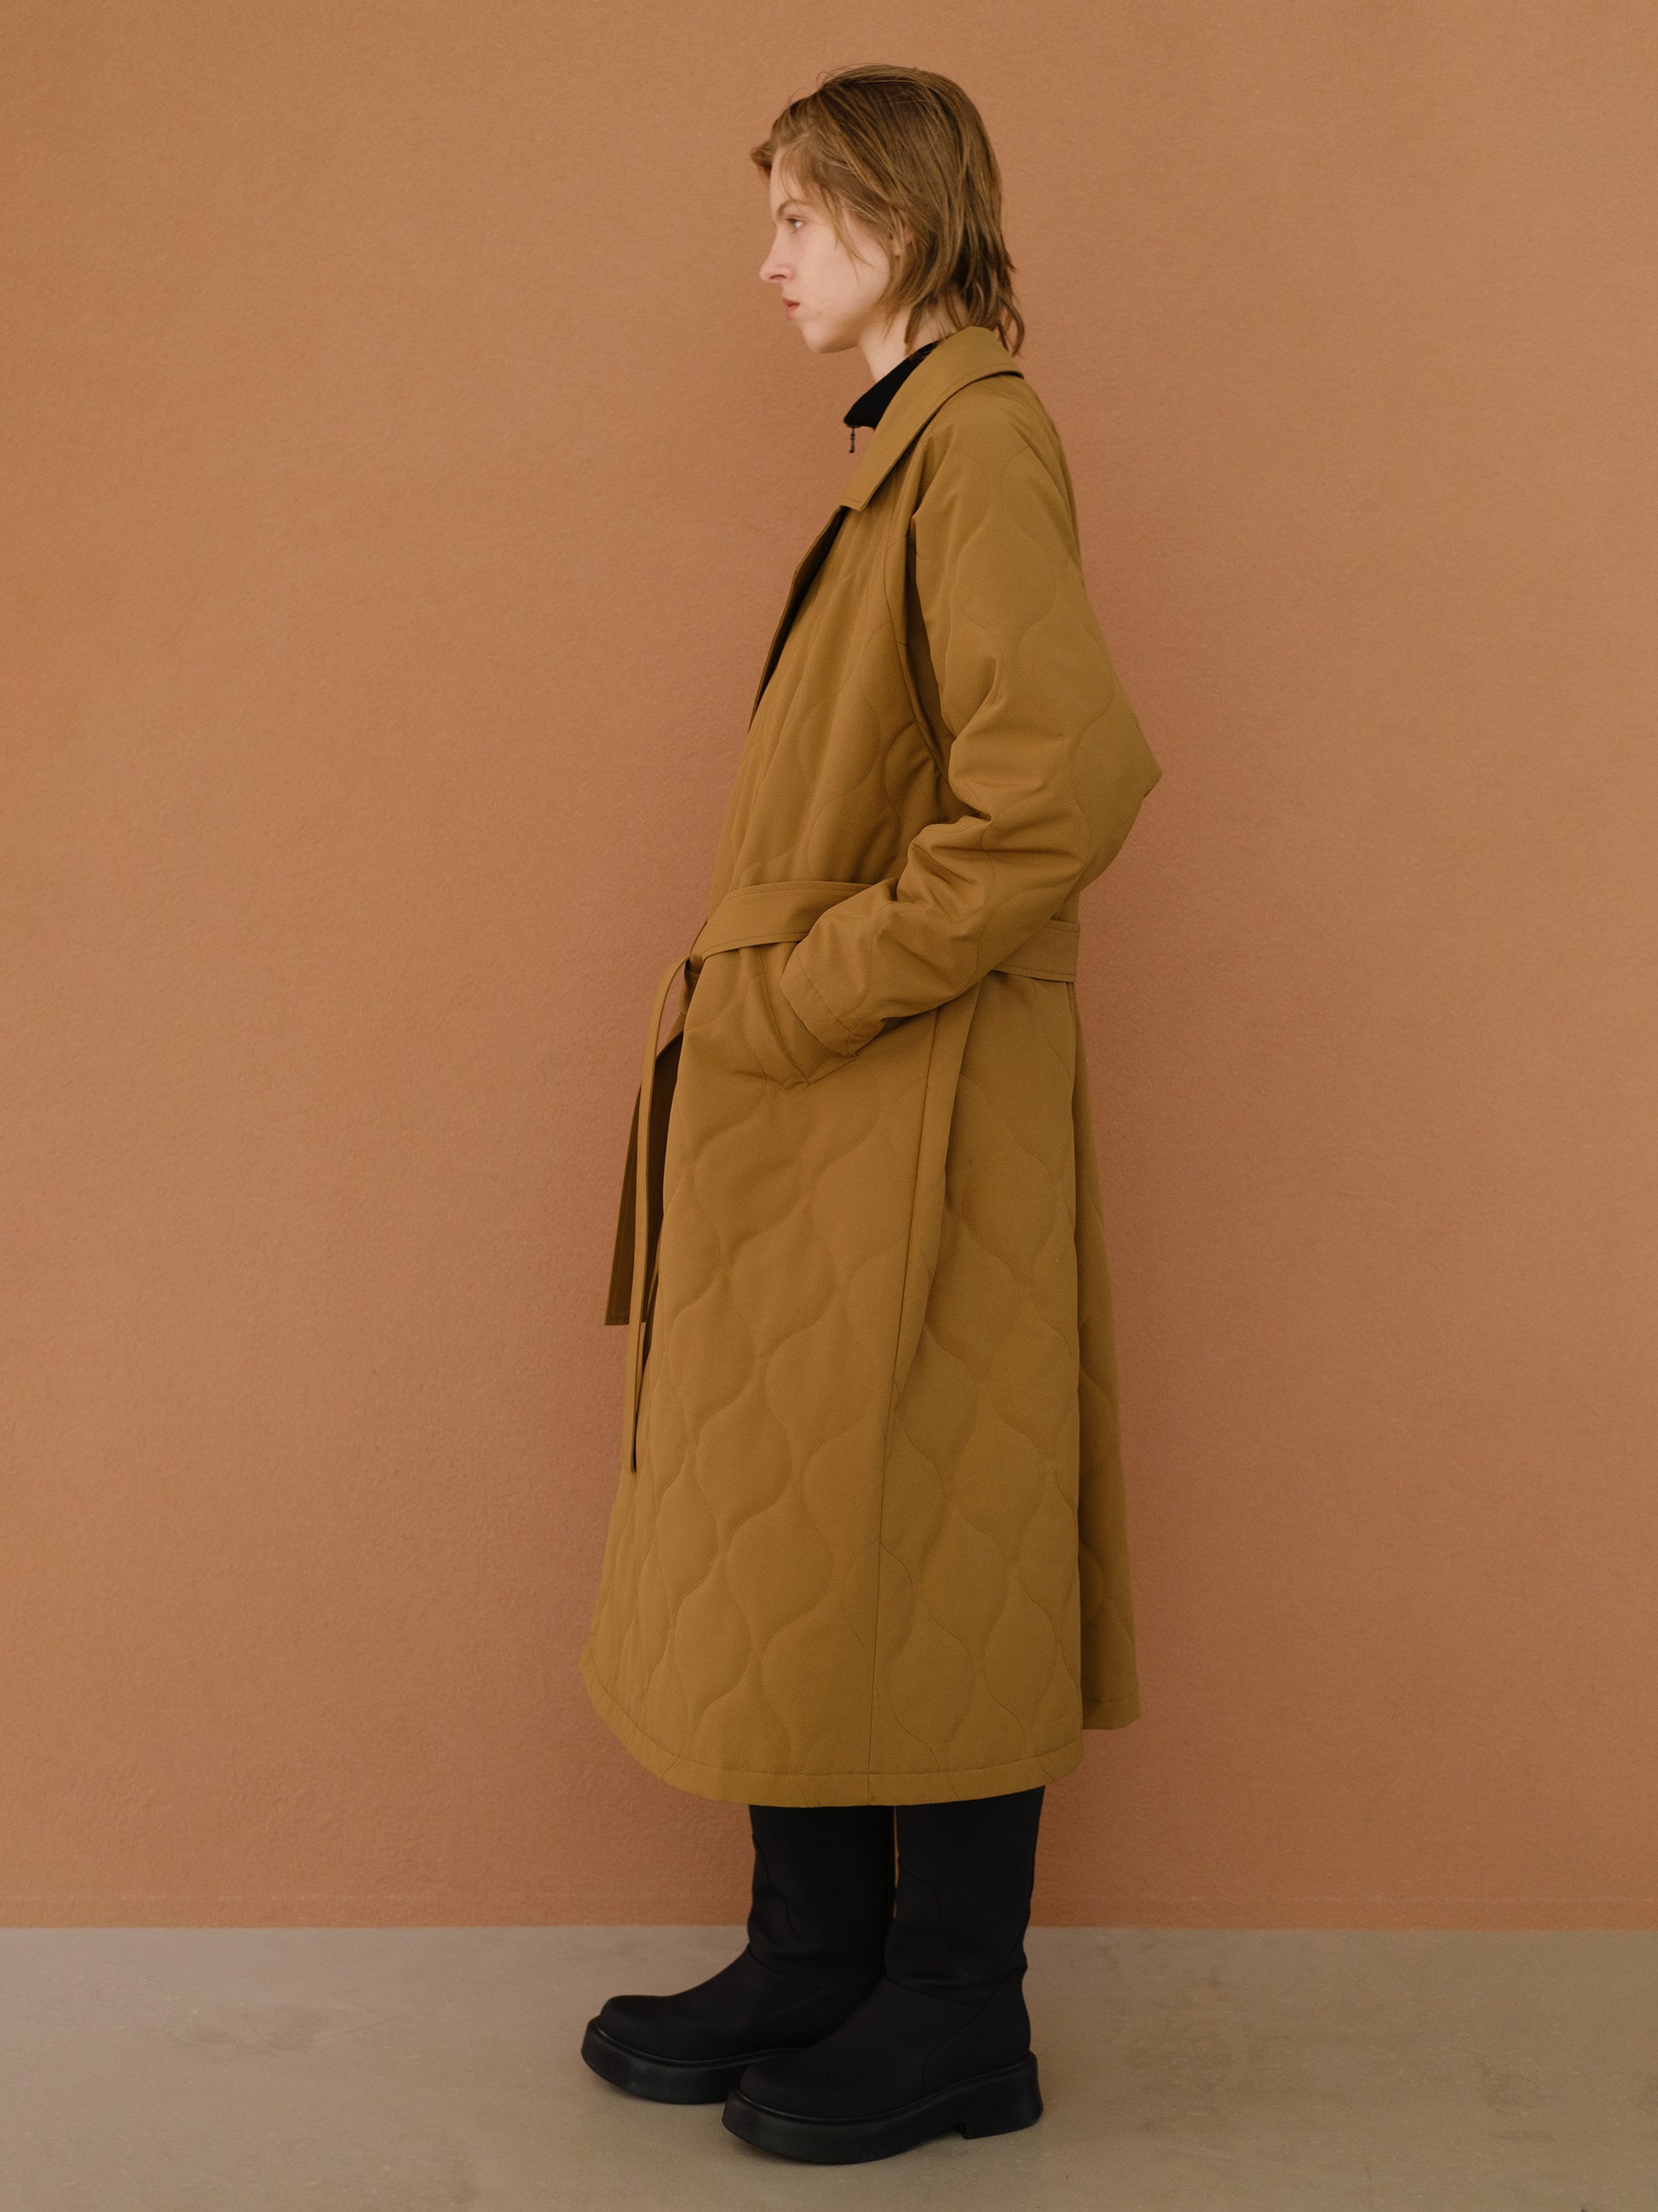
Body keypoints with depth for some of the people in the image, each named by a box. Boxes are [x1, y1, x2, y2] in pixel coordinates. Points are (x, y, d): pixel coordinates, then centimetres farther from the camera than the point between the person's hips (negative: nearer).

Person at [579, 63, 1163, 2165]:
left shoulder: (977, 443, -12)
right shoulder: (903, 448, 17)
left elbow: (1070, 777, -26)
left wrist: (806, 989, -19)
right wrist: (758, 1004, 9)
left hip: (912, 1112, -9)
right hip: (809, 1117, 9)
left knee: (910, 1552, 2)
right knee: (788, 1539, 15)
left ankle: (958, 2022, 20)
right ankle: (817, 1958, 30)